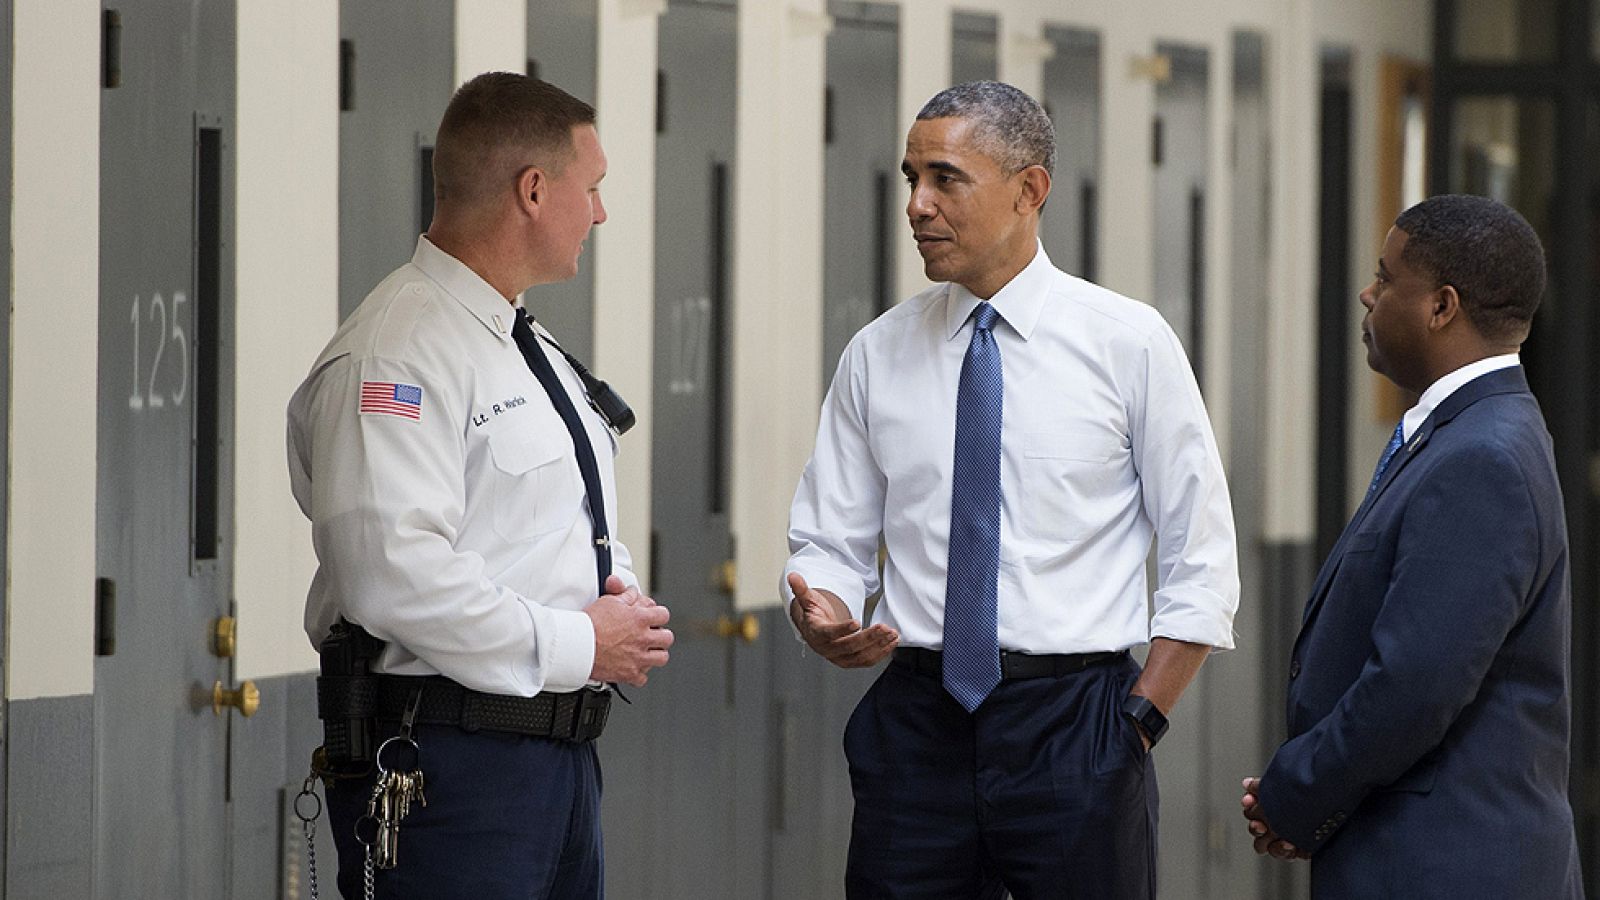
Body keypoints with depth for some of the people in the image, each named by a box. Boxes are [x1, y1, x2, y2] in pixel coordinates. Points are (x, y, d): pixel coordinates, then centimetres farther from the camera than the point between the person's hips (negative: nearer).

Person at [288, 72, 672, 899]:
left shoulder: (534, 351, 19)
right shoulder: (396, 356, -14)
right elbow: (396, 575, -25)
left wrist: (621, 597, 6)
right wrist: (575, 645, -16)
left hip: (561, 759, 10)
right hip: (446, 767, -9)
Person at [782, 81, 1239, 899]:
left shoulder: (1129, 343, 0)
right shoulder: (876, 356, 8)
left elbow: (1201, 562, 0)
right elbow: (830, 544, 10)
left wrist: (1138, 723, -7)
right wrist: (822, 616, -12)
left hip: (1073, 730, -2)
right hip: (916, 728, 2)